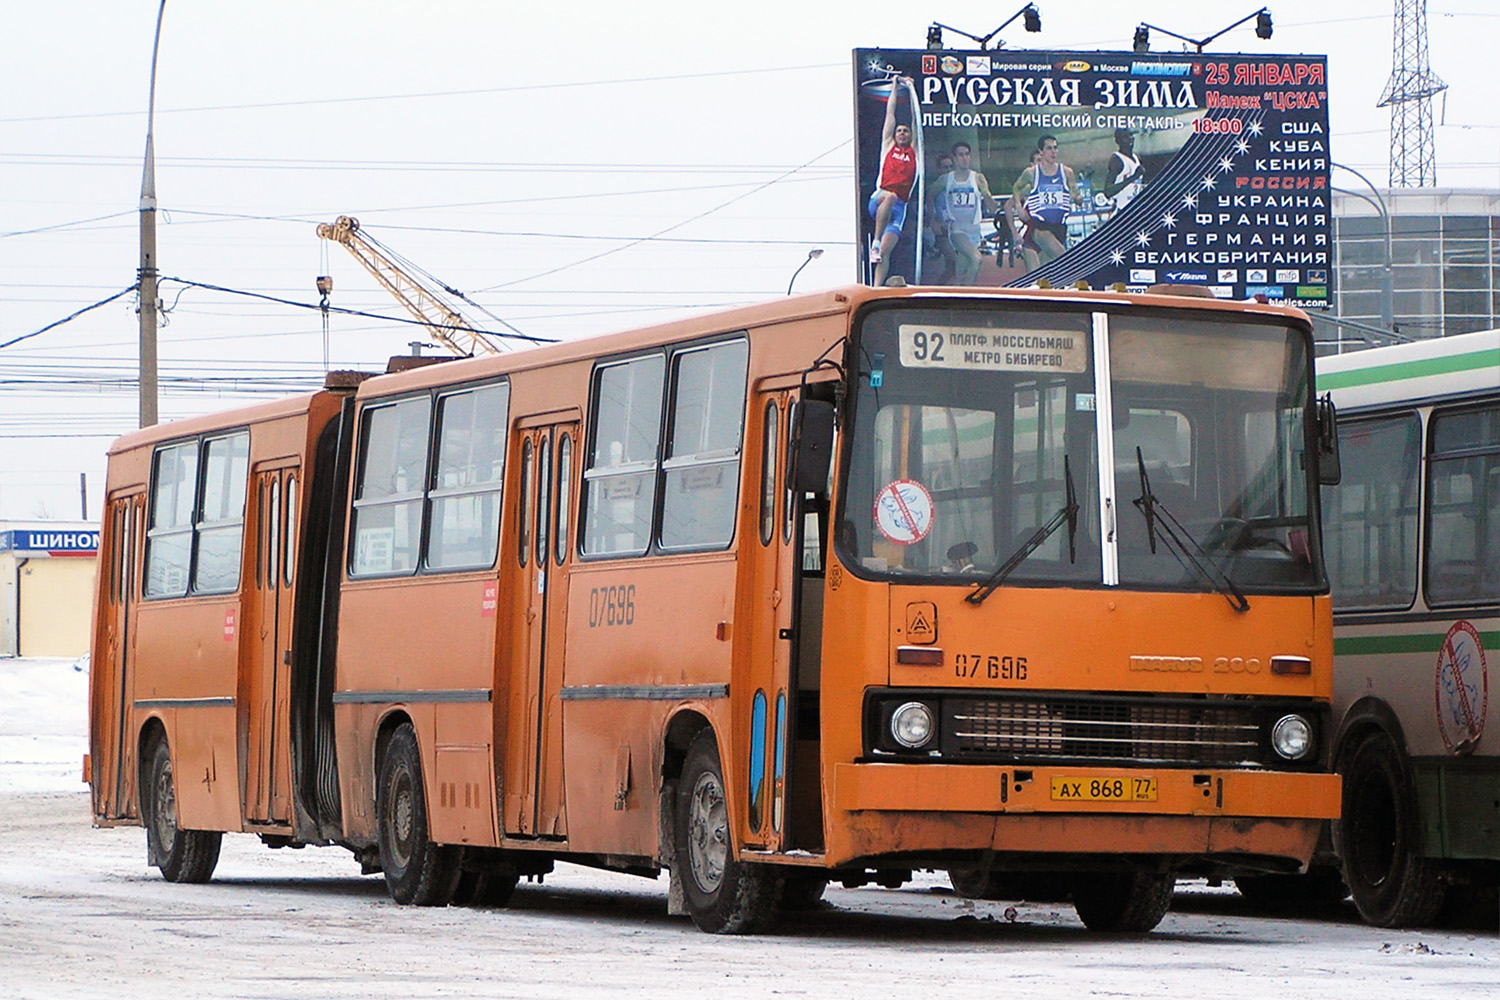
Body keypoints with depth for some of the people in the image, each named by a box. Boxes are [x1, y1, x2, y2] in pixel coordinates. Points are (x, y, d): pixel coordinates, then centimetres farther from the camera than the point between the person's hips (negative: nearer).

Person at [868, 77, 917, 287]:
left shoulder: (914, 151, 22)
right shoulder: (888, 146, 20)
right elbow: (890, 114, 23)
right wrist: (895, 90, 27)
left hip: (899, 207, 2)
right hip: (878, 201, -2)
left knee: (886, 249, -8)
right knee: (889, 197, -38)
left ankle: (878, 287, -10)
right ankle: (876, 240, -35)